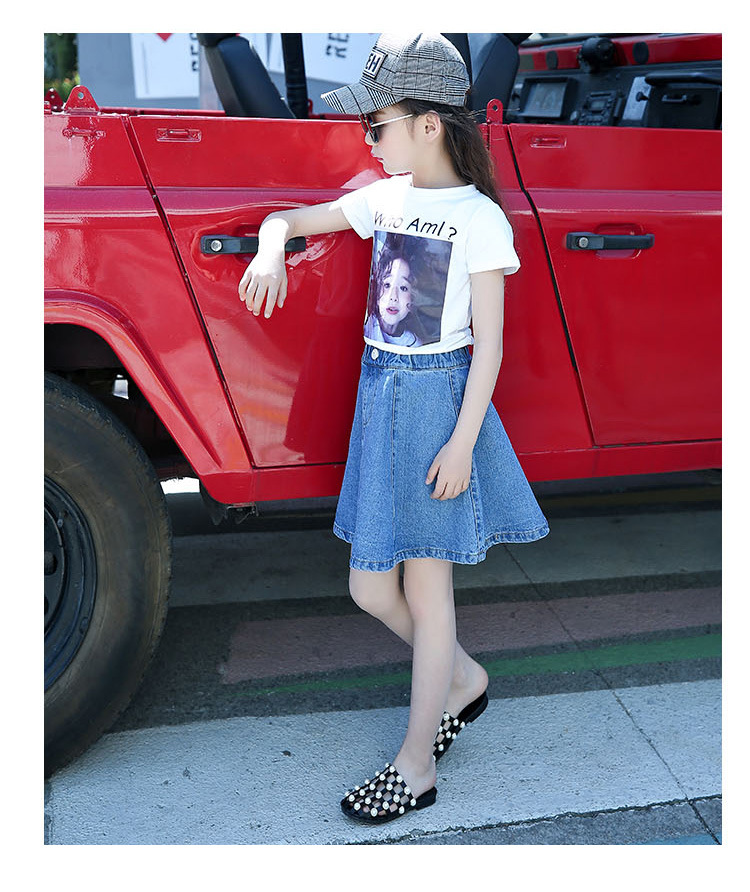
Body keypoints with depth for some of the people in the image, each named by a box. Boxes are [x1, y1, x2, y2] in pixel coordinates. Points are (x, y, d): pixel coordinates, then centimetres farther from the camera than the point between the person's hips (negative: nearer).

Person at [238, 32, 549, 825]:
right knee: (369, 587, 11)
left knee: (425, 586, 3)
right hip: (379, 394, 7)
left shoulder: (479, 217, -10)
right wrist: (271, 246, -10)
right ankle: (464, 680, 37)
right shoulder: (383, 199, 7)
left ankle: (416, 766, 18)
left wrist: (463, 441, -15)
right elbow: (289, 218, 14)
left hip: (439, 399, -6)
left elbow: (489, 344, -11)